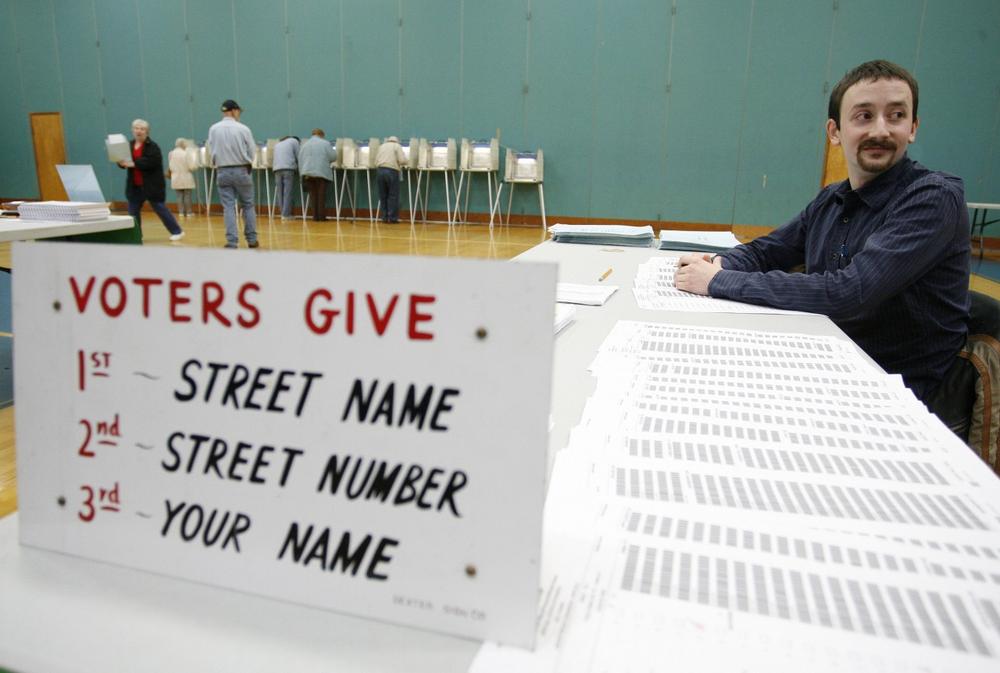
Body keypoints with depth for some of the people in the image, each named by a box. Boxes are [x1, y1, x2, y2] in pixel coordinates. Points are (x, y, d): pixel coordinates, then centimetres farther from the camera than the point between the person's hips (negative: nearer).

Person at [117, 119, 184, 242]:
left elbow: (151, 162, -25)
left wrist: (133, 164, -28)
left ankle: (177, 231, 8)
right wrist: (121, 162, -13)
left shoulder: (152, 146, -11)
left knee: (160, 209, -2)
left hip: (151, 185, -6)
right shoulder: (129, 145, 9)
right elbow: (126, 161, 11)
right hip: (135, 186, 6)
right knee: (132, 211, 8)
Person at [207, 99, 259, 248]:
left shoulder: (213, 129, -2)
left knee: (228, 207, 4)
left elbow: (212, 151, 2)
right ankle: (252, 239, 14)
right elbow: (252, 151, -3)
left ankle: (232, 241, -1)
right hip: (241, 170, -1)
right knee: (248, 205, 10)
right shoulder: (243, 128, -8)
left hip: (223, 171, 2)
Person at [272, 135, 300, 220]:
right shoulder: (294, 141, 15)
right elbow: (298, 156, 8)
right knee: (287, 192, -7)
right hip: (288, 168, -5)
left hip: (277, 169, 5)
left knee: (280, 192, 5)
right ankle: (286, 214, -11)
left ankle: (283, 213, 2)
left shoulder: (277, 144, 30)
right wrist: (298, 166, 22)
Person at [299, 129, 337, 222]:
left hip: (307, 172, 4)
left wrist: (302, 173, 14)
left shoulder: (305, 144, 15)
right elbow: (333, 156, 0)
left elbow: (300, 159, 13)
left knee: (313, 194, 8)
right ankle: (321, 216, -2)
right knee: (321, 195, 1)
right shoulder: (325, 143, 0)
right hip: (321, 172, -4)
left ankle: (315, 216, 6)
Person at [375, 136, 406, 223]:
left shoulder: (381, 146, 21)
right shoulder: (397, 146, 8)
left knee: (383, 196, 9)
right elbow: (403, 161, -4)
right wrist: (397, 162, 18)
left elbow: (376, 161, 17)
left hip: (380, 171, 4)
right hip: (392, 171, -4)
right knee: (393, 195, 0)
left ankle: (384, 217, 10)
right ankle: (392, 217, -1)